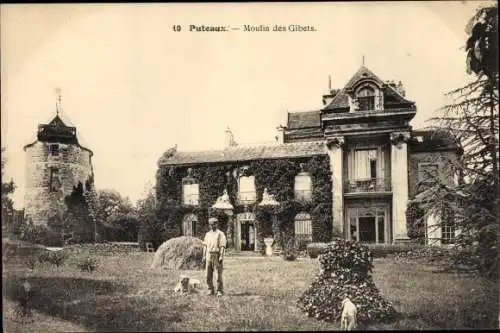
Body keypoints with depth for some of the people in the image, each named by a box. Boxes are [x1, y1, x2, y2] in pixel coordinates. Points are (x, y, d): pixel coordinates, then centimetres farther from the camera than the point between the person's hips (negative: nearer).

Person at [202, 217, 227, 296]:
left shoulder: (220, 234, -3)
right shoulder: (207, 234, 14)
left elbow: (223, 246, -9)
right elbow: (205, 245, 16)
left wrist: (221, 256, -17)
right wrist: (204, 256, 8)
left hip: (217, 255, -5)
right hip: (209, 255, 5)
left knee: (219, 274, -4)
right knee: (208, 274, 5)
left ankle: (220, 291, 3)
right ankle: (210, 290, 16)